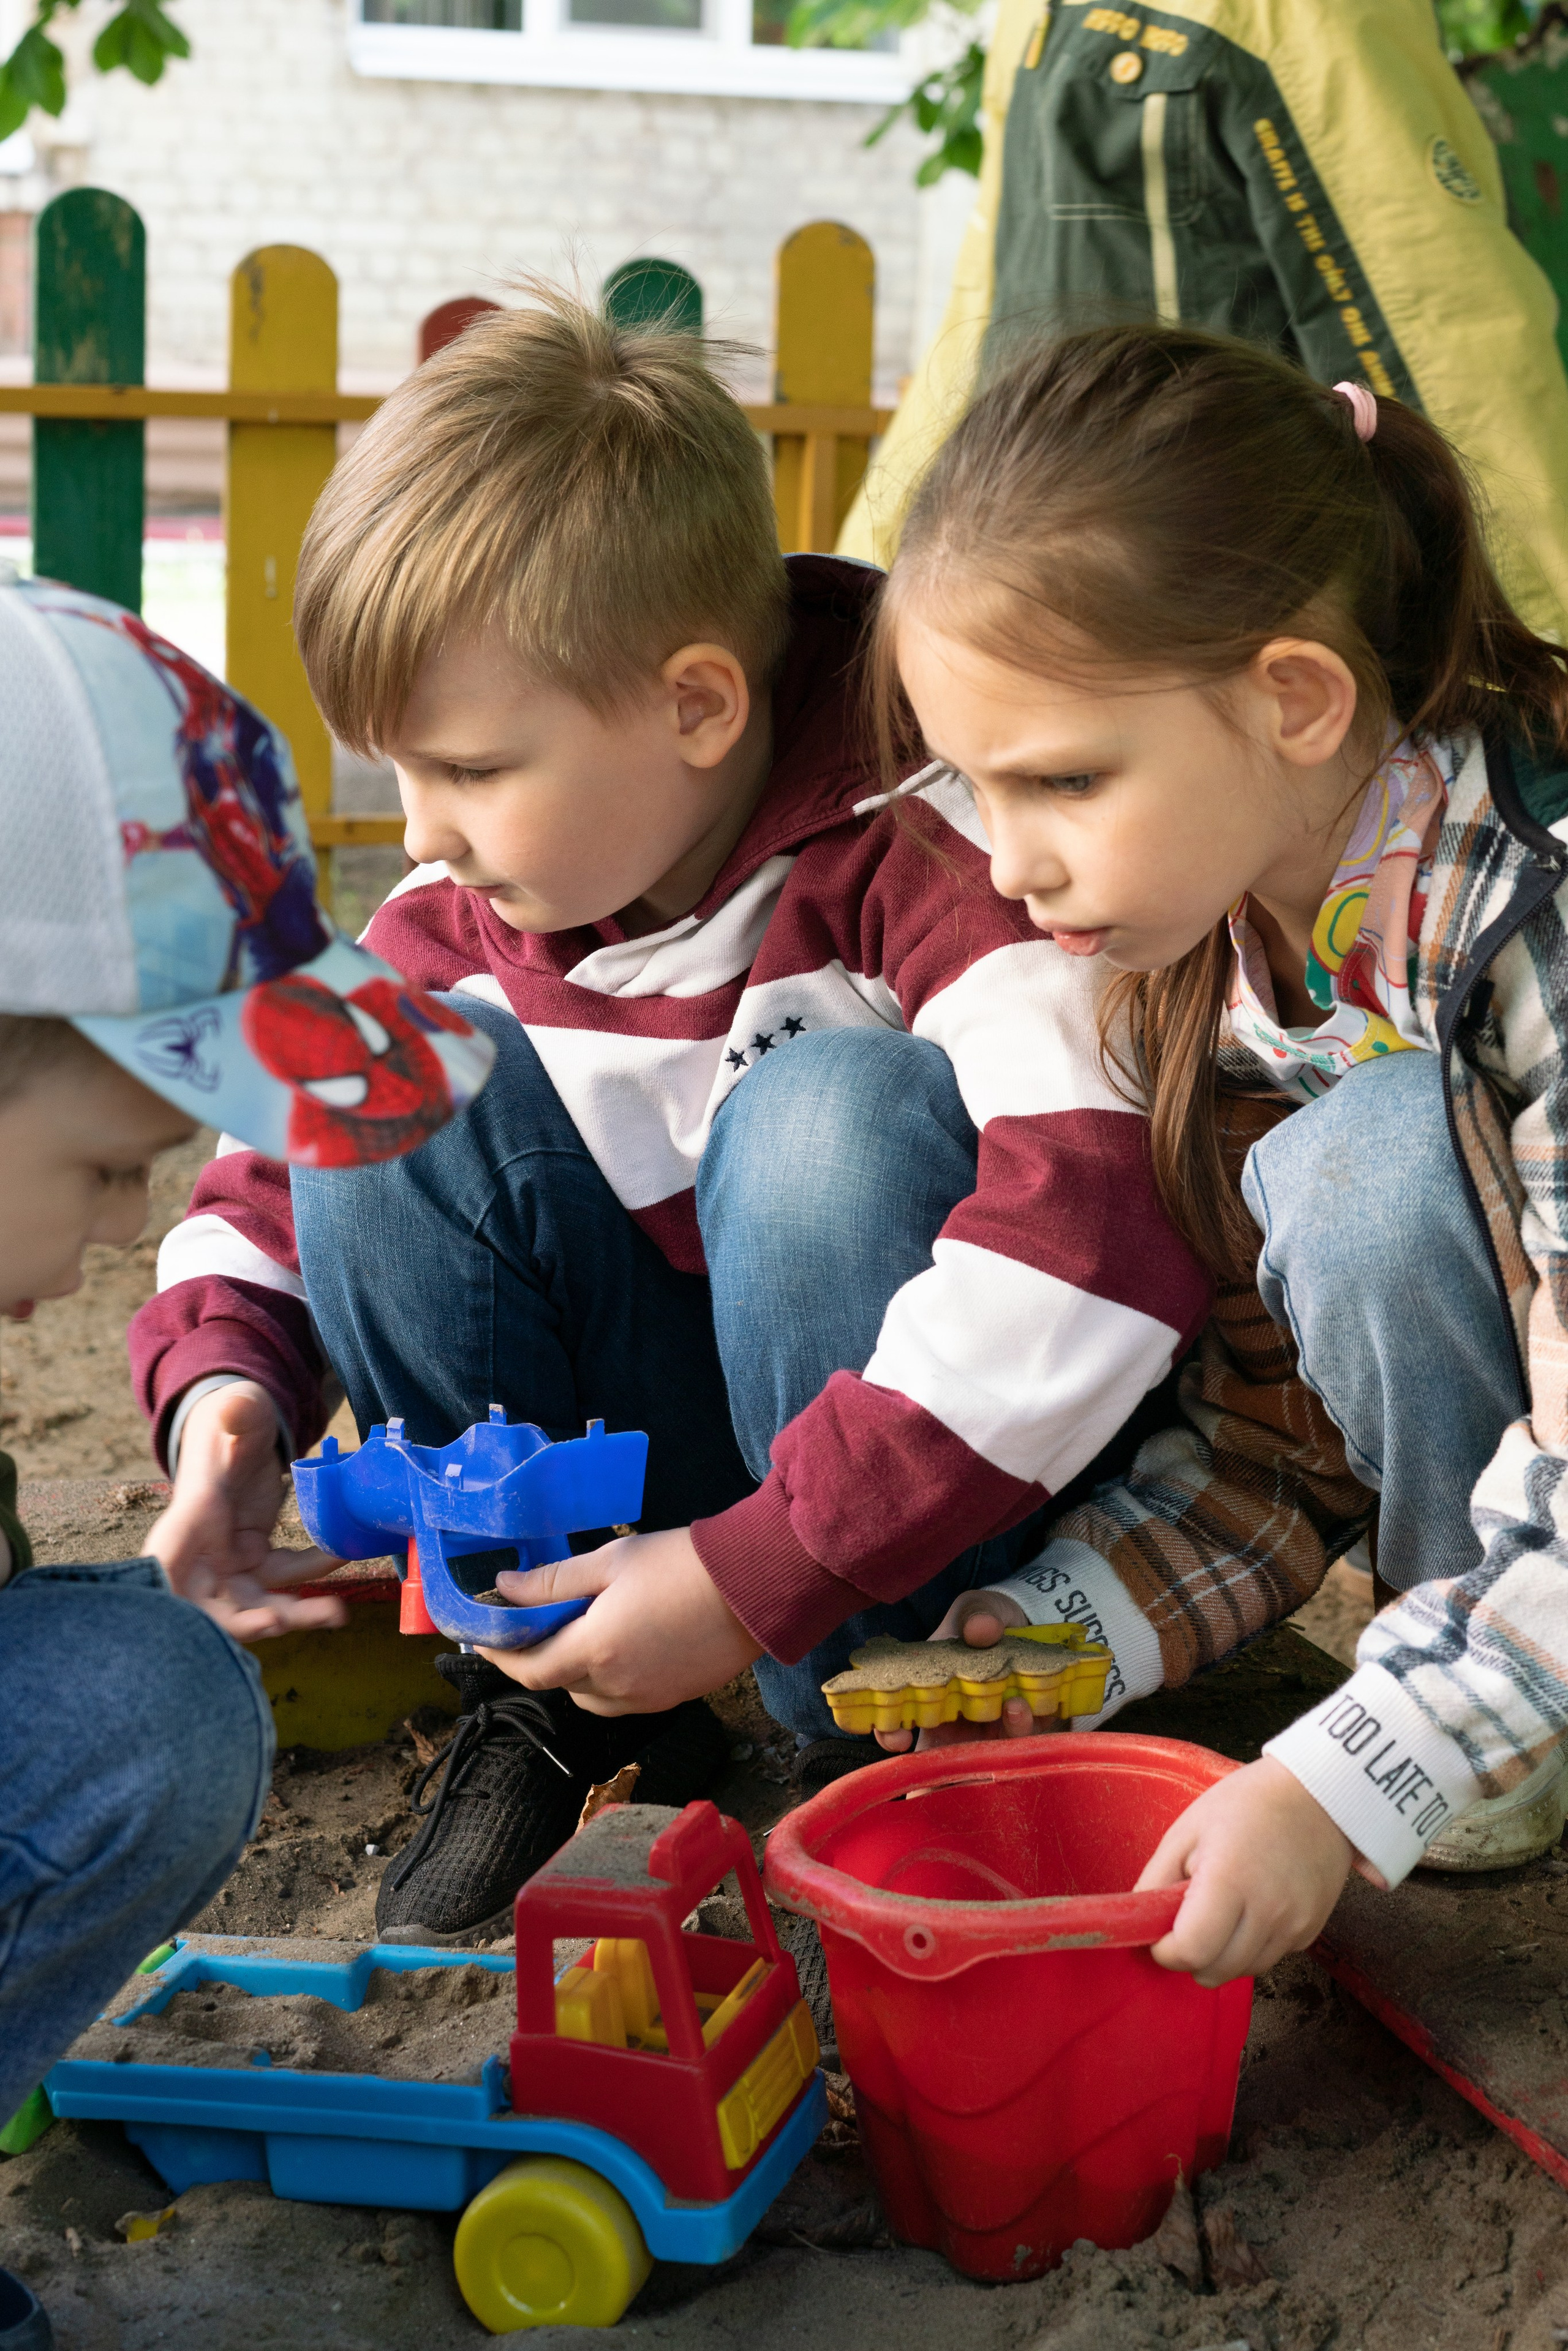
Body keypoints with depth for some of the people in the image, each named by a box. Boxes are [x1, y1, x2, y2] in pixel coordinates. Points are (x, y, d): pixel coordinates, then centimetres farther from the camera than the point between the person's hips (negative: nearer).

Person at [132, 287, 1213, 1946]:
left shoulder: (924, 843, -24)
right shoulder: (460, 921, -5)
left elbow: (1102, 1233, -39)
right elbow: (272, 1181, 7)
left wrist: (761, 1574, -37)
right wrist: (223, 1393, -18)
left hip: (935, 1486, -5)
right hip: (666, 1449, 5)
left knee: (829, 1111, -33)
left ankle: (887, 1730, -16)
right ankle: (562, 1707, -7)